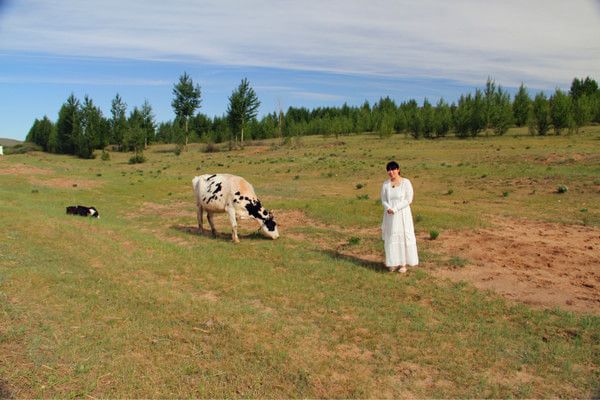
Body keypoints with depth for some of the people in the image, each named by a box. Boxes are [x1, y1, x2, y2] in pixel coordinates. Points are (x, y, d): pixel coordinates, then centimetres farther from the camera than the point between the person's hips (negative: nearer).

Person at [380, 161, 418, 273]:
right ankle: (394, 263, 17)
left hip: (402, 214, -3)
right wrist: (388, 208, -15)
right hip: (390, 215, 4)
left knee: (403, 237, 1)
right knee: (390, 238, 6)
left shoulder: (406, 182, -9)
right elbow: (383, 200, 5)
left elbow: (408, 199, -12)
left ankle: (403, 263, 11)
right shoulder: (385, 184, 2)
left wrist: (395, 209, -18)